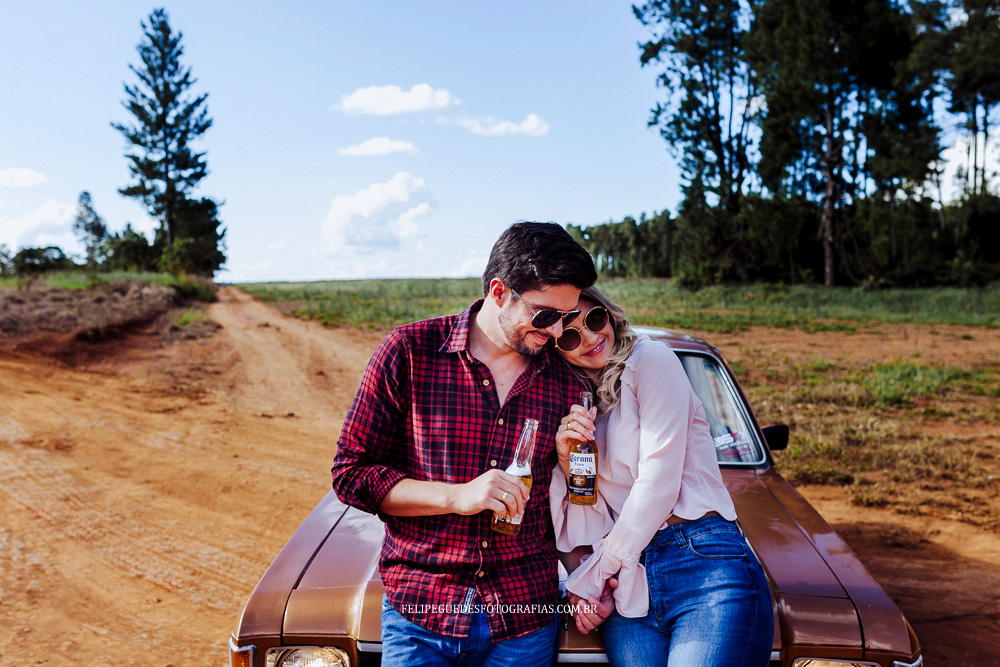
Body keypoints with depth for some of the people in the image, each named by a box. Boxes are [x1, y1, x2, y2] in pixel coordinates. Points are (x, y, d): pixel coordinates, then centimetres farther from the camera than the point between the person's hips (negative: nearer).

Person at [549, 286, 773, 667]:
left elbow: (659, 482, -7)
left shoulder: (651, 360, 0)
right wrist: (567, 460, -8)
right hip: (628, 587, 5)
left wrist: (592, 576, -1)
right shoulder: (572, 407, 16)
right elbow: (589, 527, 10)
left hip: (706, 565, -4)